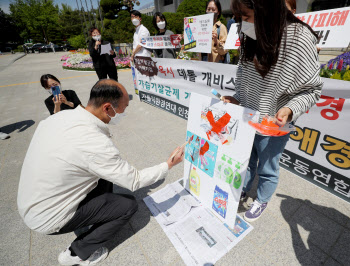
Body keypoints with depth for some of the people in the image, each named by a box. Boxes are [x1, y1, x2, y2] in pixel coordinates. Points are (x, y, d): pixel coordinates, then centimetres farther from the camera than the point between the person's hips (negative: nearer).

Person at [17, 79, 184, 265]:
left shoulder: (60, 115, -9)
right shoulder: (96, 144, -33)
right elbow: (135, 182, -23)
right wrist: (169, 165, -12)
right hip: (48, 219, -7)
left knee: (105, 172, 13)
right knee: (129, 205, -2)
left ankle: (102, 221, 29)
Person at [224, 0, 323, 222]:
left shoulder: (299, 39, -19)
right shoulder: (251, 38, -1)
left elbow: (312, 90, -12)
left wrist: (290, 109, -28)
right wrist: (238, 99, 1)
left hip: (273, 125, -5)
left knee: (267, 168, 15)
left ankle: (262, 201, 43)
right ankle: (242, 192, 48)